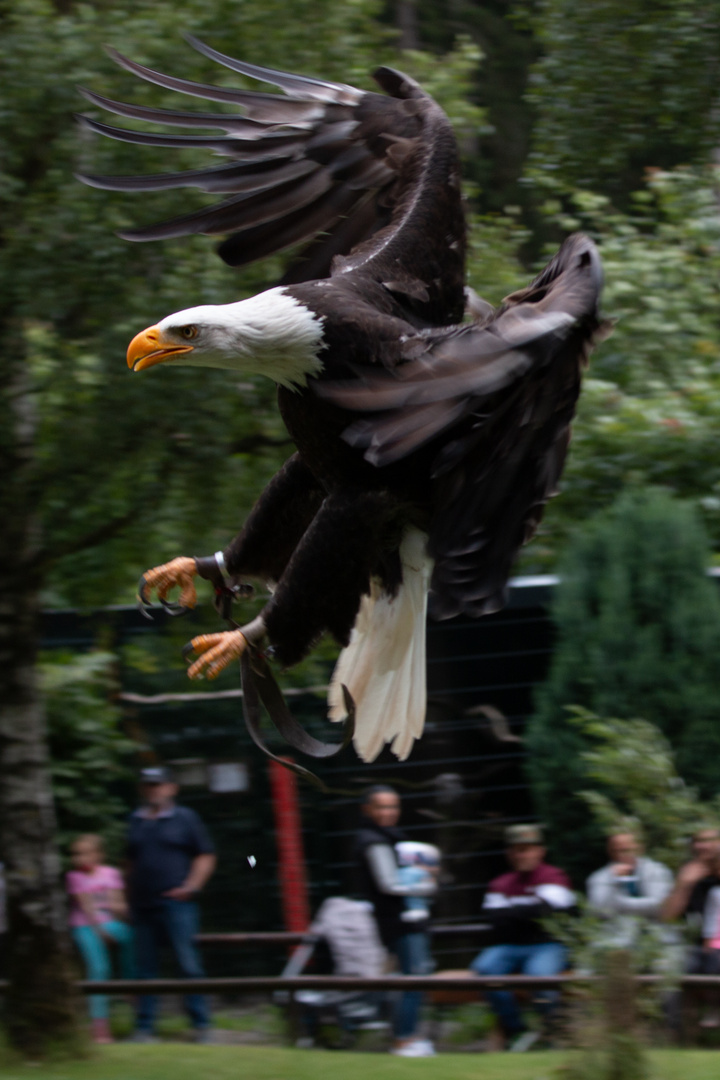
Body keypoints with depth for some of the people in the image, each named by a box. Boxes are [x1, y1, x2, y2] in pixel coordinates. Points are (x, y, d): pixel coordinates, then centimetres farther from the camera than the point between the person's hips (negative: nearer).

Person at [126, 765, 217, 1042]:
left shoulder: (185, 818, 2)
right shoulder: (136, 821, 14)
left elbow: (206, 856, 2)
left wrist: (190, 886, -9)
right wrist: (130, 898, 15)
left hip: (176, 903, -4)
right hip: (143, 905, 4)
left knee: (188, 964, -7)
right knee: (145, 967, 5)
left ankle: (201, 1024, -2)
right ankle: (143, 1027, 9)